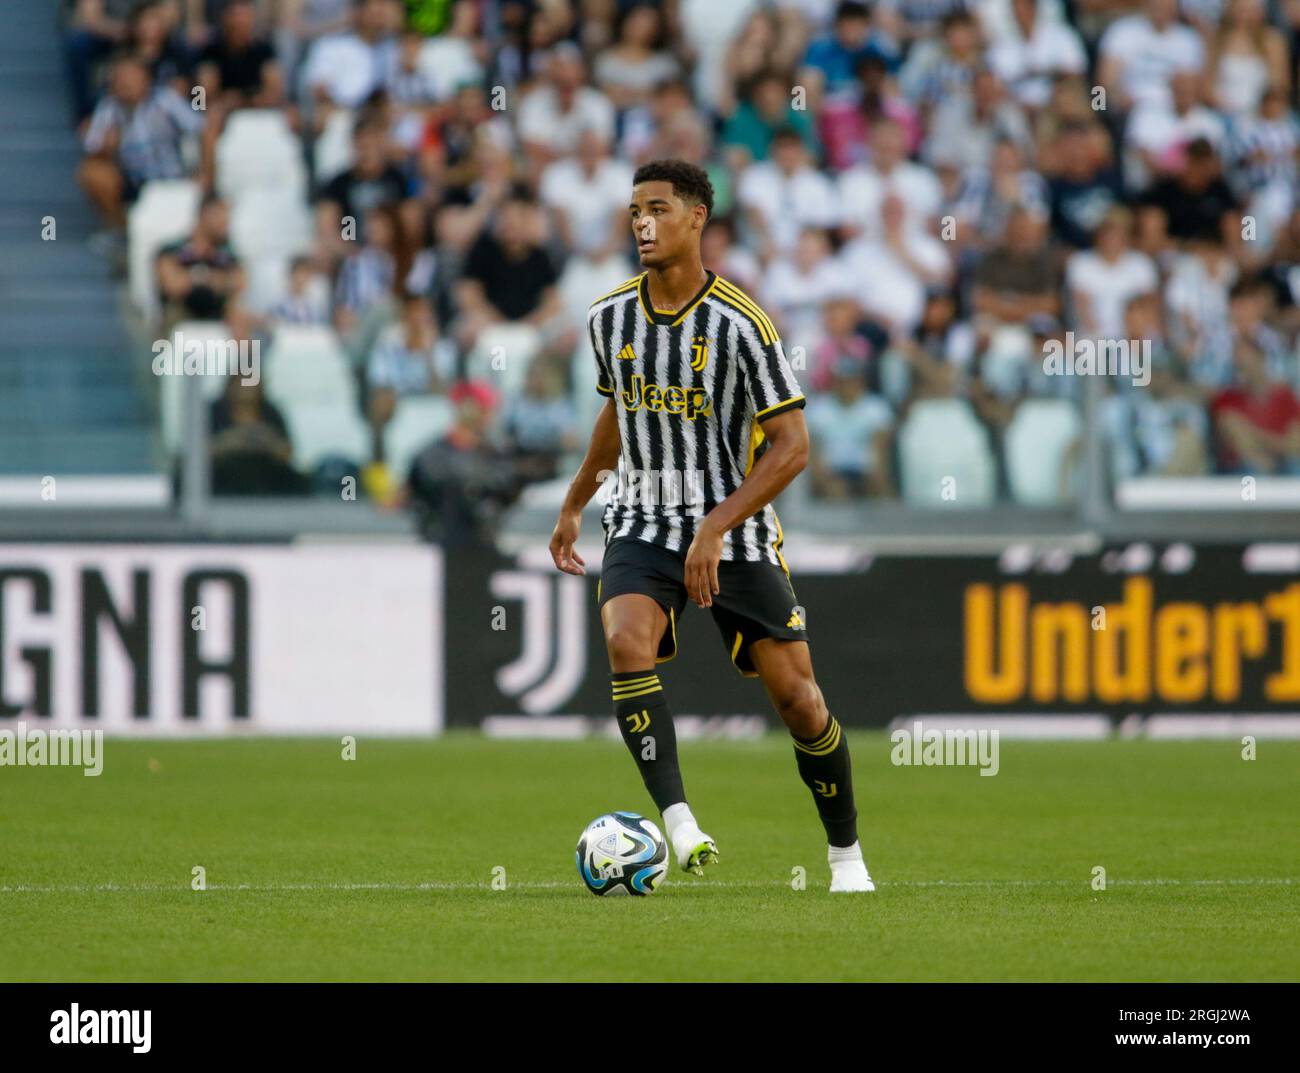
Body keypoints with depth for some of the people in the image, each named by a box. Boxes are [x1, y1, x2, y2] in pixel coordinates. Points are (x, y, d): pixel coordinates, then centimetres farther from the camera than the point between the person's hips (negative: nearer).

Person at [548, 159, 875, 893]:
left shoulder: (740, 323, -13)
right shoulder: (610, 318, 2)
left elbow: (791, 447, -14)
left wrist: (715, 527, -22)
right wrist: (576, 503, 29)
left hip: (736, 533, -3)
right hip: (643, 524, 3)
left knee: (797, 698, -3)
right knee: (626, 641, -28)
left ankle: (846, 854, 18)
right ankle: (679, 824, -31)